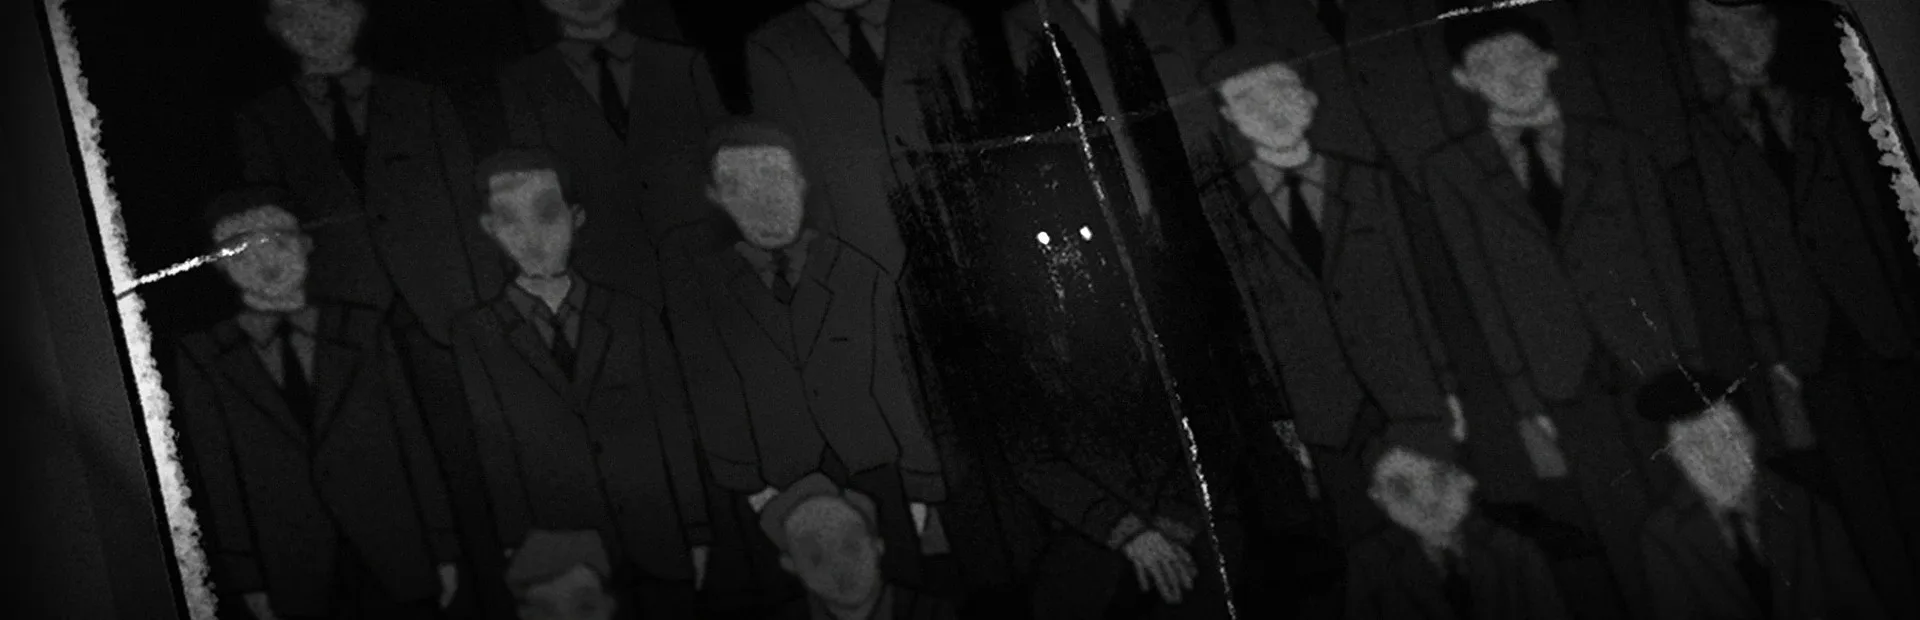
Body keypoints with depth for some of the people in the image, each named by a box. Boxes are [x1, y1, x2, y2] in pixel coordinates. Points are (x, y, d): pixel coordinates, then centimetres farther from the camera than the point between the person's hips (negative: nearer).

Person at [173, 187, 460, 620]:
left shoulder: (362, 329, 7)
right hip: (296, 582, -1)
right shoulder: (202, 361, 2)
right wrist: (248, 582, -5)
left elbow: (412, 442, 5)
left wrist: (443, 551, 3)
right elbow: (217, 482, 0)